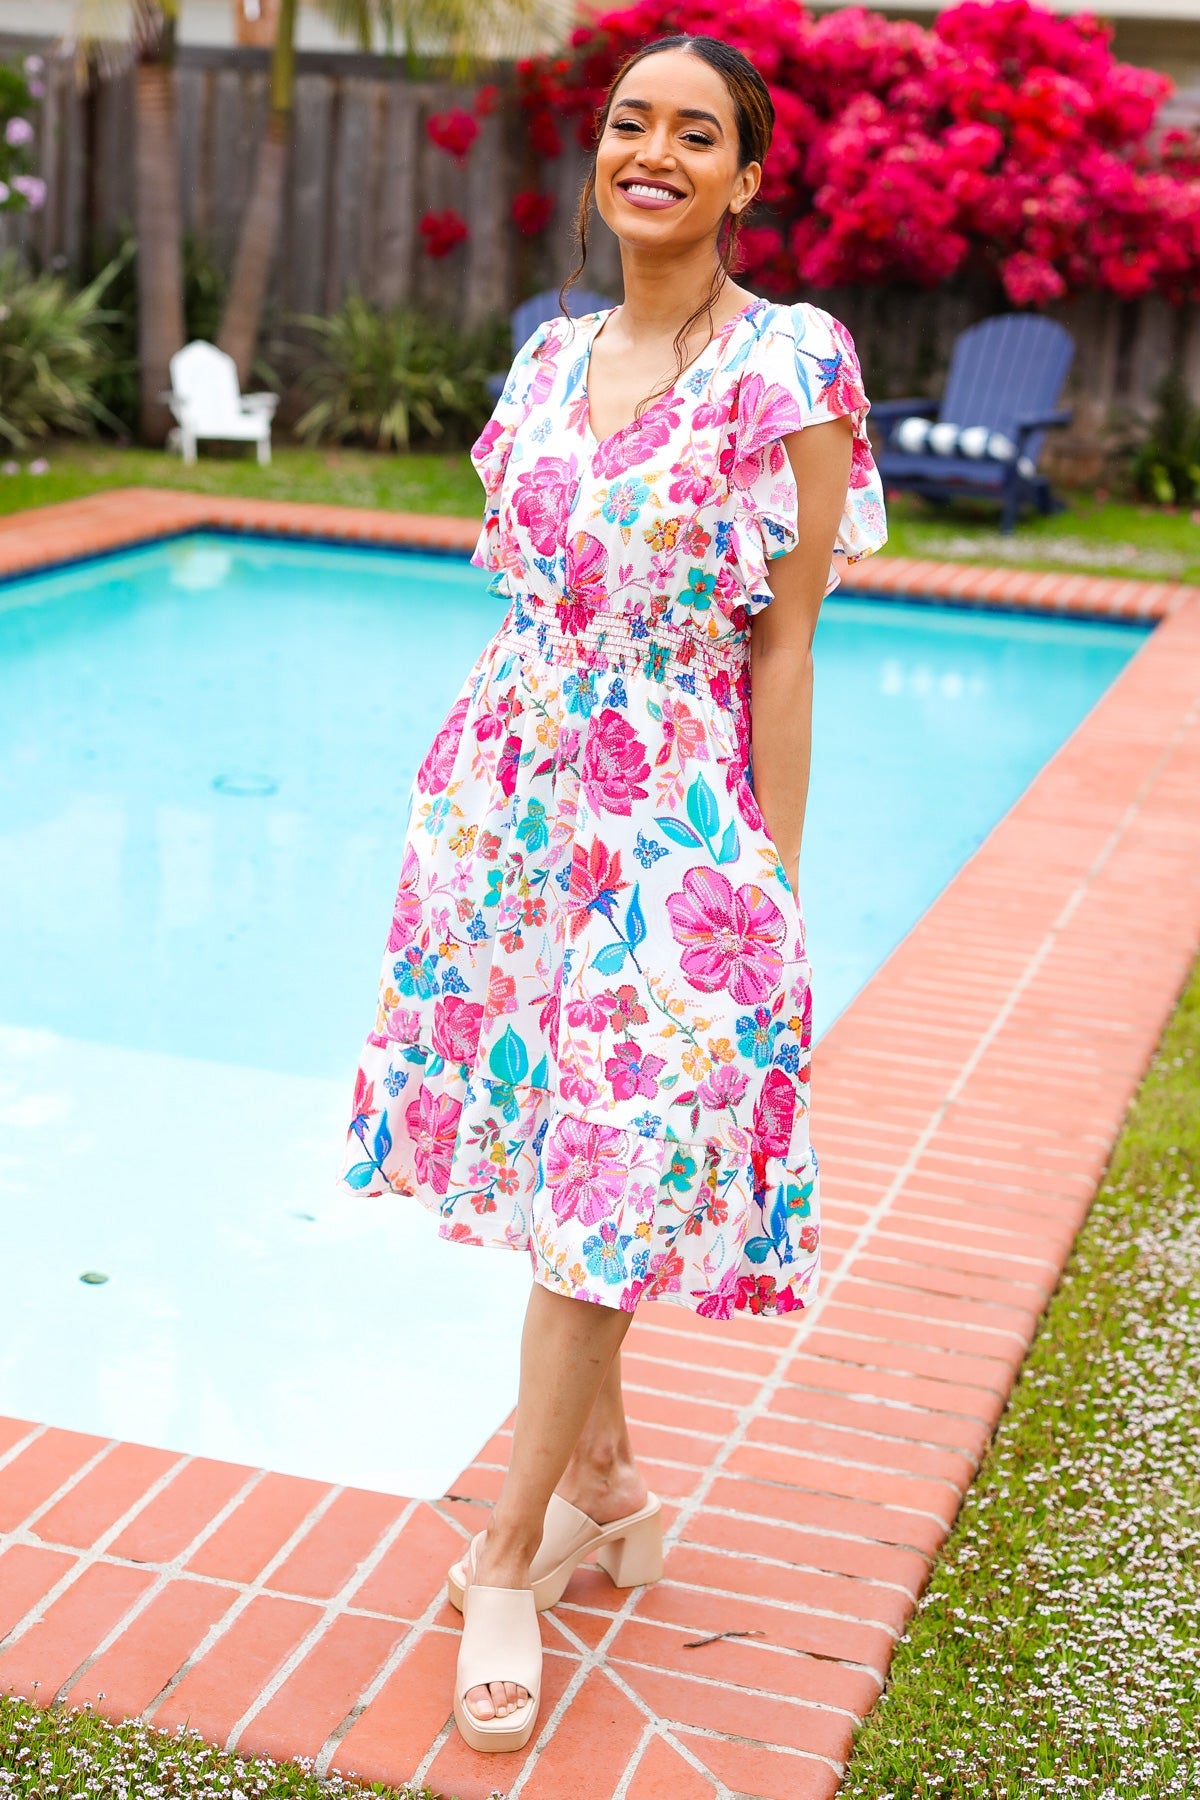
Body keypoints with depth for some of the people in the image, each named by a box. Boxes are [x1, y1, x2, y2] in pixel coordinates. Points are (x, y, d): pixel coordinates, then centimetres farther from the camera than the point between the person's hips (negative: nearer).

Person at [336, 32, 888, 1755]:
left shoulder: (795, 368, -8)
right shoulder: (551, 356, 9)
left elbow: (781, 644, -8)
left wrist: (769, 875, -9)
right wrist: (481, 792, 14)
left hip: (675, 822, -6)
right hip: (514, 799, 6)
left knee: (609, 1177, -3)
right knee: (544, 1153, 12)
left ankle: (511, 1557, 10)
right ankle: (606, 1480, 31)